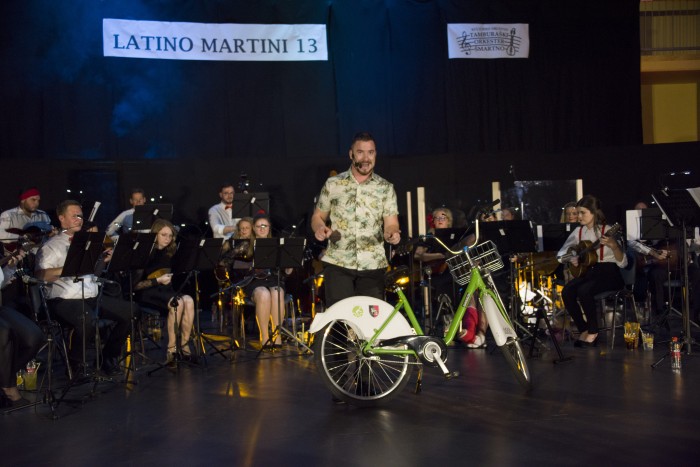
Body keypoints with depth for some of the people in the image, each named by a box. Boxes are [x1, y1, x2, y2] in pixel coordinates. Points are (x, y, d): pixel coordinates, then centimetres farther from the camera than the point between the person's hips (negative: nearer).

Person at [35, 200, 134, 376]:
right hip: (65, 300, -7)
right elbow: (41, 275, -16)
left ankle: (109, 355, 8)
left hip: (93, 296, 7)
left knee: (131, 311, -7)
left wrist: (104, 260, 5)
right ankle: (75, 363, -9)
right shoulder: (52, 246, 0)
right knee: (87, 321, -37)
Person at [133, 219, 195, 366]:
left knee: (189, 301, -25)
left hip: (165, 289, 6)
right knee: (177, 303, -32)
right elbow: (135, 285, -13)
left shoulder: (169, 253, 9)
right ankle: (171, 349, -23)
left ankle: (184, 346, -17)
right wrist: (158, 281, -21)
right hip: (147, 292, -6)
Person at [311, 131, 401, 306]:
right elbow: (318, 216, 14)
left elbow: (391, 223, 2)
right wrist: (320, 228, -9)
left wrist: (392, 233, -21)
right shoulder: (333, 184, 8)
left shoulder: (385, 188, 9)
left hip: (373, 265, 1)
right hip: (338, 263, -1)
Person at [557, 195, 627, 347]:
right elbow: (560, 255, 13)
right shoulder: (579, 231, 7)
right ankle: (584, 330, -5)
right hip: (587, 271, 5)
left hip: (608, 272, -5)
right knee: (567, 291, -23)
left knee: (584, 291, -32)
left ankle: (593, 332, -11)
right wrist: (571, 259, -9)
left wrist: (613, 246, -32)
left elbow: (623, 263, -14)